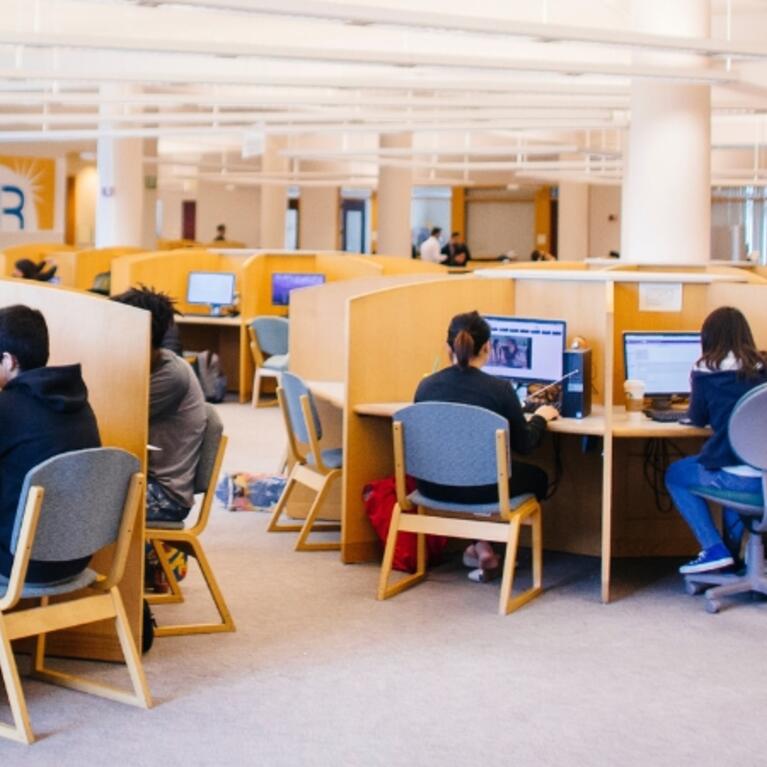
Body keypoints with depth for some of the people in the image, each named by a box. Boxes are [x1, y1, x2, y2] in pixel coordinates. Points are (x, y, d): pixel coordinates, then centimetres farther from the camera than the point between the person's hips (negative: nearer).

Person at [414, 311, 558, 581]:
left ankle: (481, 546, 28)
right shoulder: (500, 389, -16)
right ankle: (484, 544, 25)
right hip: (481, 488, -4)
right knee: (537, 476, 27)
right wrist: (541, 416, 17)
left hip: (433, 485, 4)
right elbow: (524, 444, -3)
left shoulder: (426, 386, -6)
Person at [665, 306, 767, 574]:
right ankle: (732, 551, 36)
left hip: (738, 478, -5)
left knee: (675, 474, 23)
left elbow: (698, 419, 10)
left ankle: (714, 549, 10)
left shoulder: (707, 370, -3)